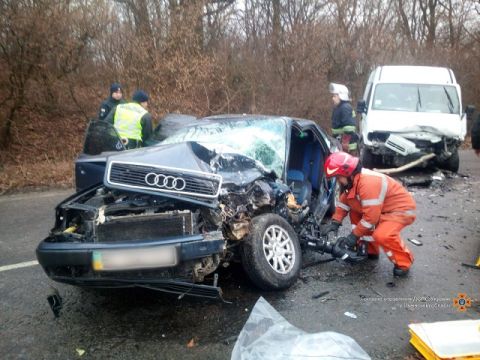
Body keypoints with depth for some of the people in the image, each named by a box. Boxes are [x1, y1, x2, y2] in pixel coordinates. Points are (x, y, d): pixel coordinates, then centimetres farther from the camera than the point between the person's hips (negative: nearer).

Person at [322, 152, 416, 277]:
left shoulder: (368, 183, -32)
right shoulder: (352, 179, -3)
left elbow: (371, 216, -30)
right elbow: (344, 201, 6)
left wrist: (355, 235, -21)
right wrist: (335, 222, -6)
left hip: (402, 209, -10)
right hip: (382, 208, 10)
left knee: (382, 235, -31)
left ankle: (403, 262, -4)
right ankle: (371, 251, 20)